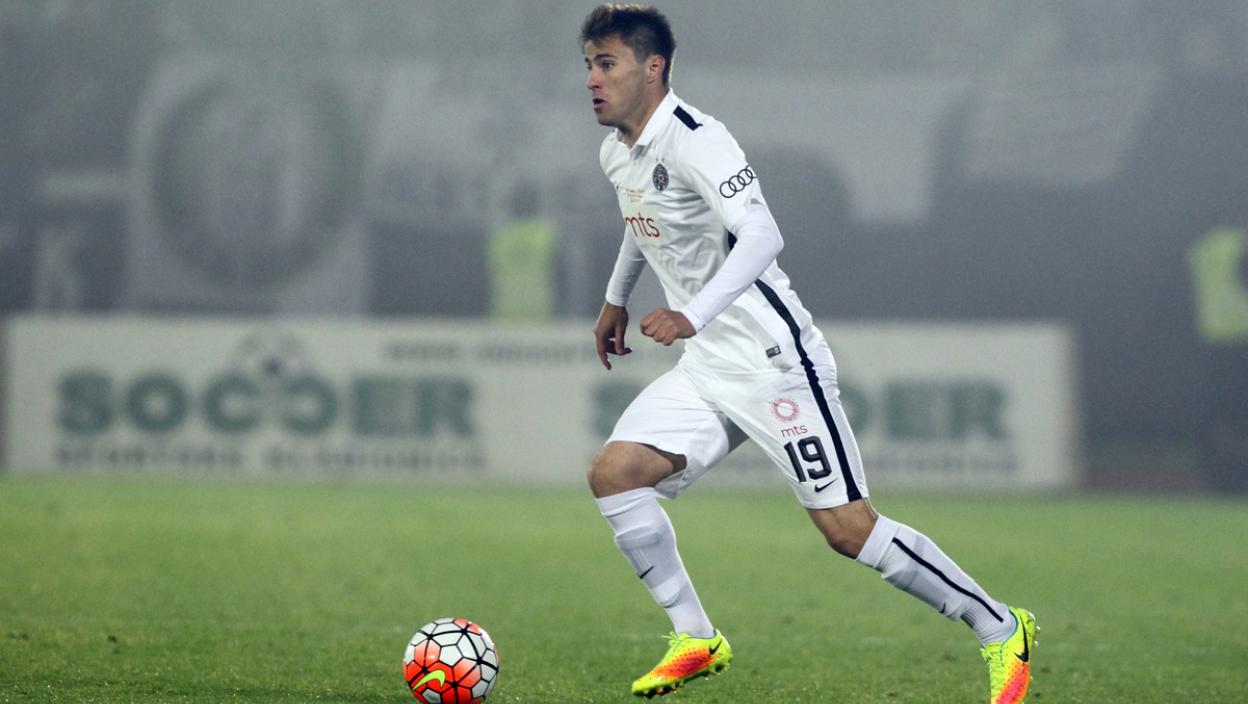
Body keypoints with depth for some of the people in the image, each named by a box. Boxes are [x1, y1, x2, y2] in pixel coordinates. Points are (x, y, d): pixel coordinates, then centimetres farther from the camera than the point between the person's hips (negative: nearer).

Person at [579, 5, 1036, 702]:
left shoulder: (695, 140, -19)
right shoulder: (617, 152, 10)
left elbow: (762, 236, -32)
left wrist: (693, 316, -43)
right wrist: (617, 298, 44)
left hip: (773, 359, -9)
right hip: (705, 369, 9)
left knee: (846, 526, -10)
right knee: (614, 473, -7)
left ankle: (1001, 629, 4)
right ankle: (695, 640, 4)